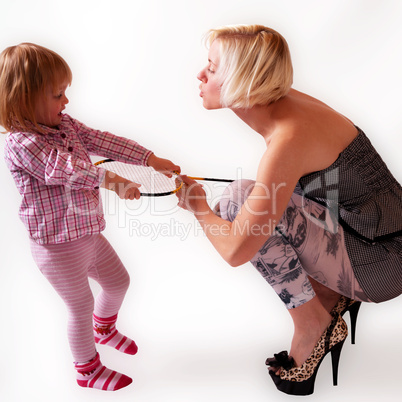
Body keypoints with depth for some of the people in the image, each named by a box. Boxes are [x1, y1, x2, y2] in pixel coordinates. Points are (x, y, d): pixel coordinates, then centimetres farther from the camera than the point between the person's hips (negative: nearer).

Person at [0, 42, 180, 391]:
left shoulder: (63, 124, 3)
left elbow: (101, 141, -1)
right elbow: (64, 168, -32)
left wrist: (151, 159, -6)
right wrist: (110, 179, -37)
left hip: (88, 232, 9)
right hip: (58, 246, -8)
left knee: (118, 280, 24)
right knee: (82, 306, 8)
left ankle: (104, 328, 55)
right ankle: (88, 370, 34)